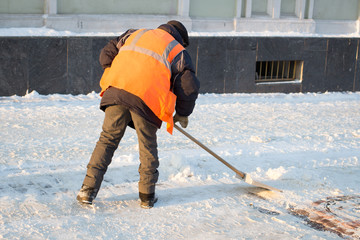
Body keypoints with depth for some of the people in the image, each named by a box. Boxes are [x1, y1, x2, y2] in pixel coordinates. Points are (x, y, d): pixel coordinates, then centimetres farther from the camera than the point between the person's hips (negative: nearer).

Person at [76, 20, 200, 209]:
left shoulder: (134, 34, 29)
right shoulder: (178, 52, 20)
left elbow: (106, 55, 27)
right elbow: (189, 87, 12)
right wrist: (182, 114, 25)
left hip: (116, 91, 2)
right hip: (148, 97, -2)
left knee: (107, 140, 10)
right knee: (147, 146, 12)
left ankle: (88, 189, 7)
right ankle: (146, 197, 18)